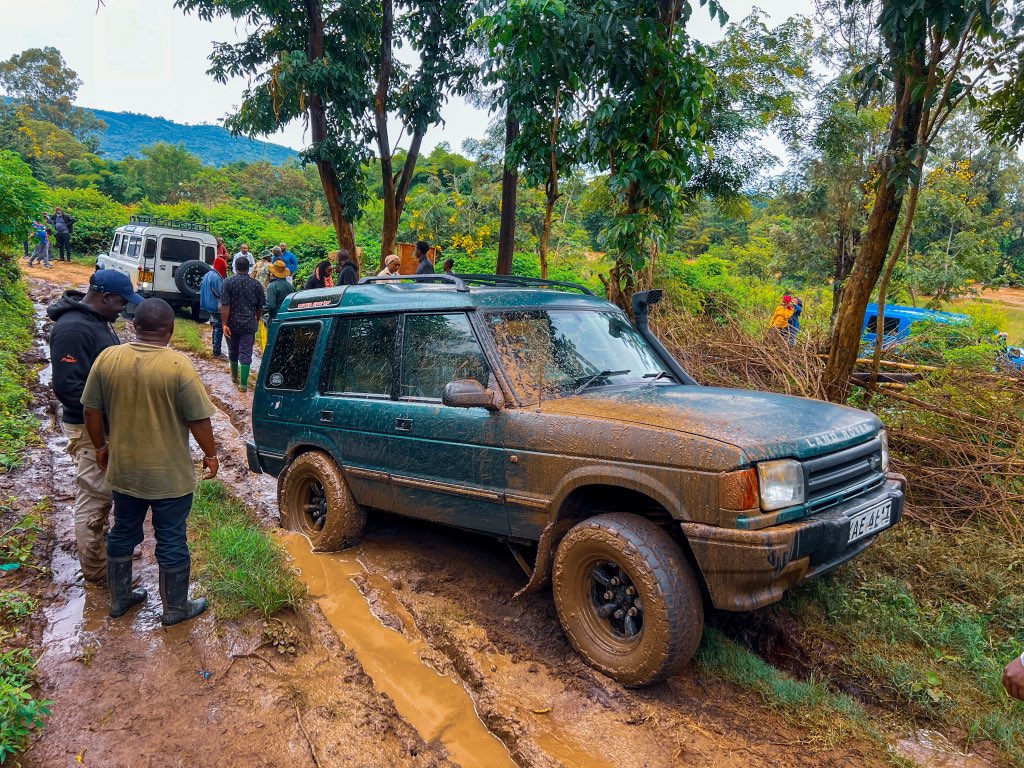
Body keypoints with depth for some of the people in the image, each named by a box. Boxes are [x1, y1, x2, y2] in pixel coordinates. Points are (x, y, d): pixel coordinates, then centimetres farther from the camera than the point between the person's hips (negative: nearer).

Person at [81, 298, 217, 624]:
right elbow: (198, 419, -16)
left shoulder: (107, 358, -6)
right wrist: (210, 454, -1)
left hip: (123, 470, 5)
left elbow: (91, 410, 2)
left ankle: (119, 598, 38)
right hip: (169, 474, -4)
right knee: (171, 541, 9)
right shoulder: (178, 365, -20)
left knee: (123, 534, 22)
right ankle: (175, 609, 23)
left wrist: (101, 446, 17)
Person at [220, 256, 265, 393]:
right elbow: (260, 307, 8)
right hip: (249, 324, 0)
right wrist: (257, 320, 25)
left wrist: (224, 324, -11)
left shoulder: (228, 282, -6)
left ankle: (234, 376, 37)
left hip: (232, 324, 0)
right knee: (246, 354, -1)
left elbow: (225, 306, -13)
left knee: (233, 351, 18)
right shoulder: (256, 284, 1)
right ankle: (243, 383, -6)